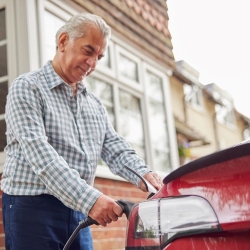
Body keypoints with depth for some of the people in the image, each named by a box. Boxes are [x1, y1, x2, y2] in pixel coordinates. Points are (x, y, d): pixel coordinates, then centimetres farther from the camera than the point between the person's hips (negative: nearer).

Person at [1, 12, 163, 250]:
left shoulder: (94, 104, 15)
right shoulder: (27, 88, -7)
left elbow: (114, 148, 8)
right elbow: (39, 153, -20)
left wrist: (143, 174, -15)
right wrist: (89, 199, -30)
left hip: (78, 210, 6)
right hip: (32, 206, -6)